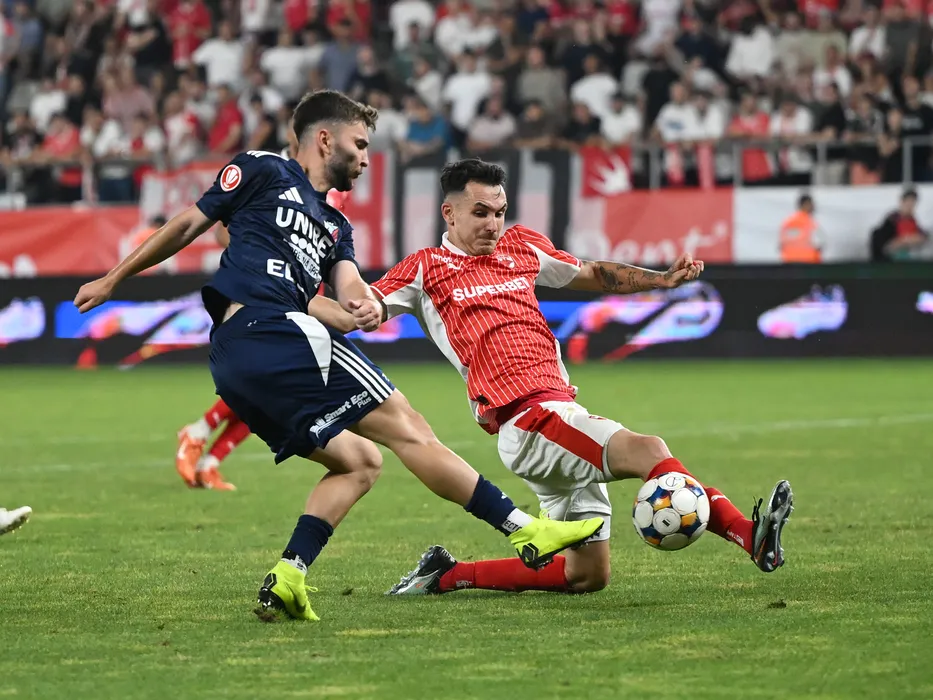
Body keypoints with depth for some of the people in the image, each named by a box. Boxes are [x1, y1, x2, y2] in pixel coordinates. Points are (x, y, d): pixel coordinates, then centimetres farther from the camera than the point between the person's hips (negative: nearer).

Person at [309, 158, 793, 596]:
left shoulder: (521, 247, 20)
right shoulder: (426, 269, 3)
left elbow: (594, 275, 31)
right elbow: (350, 314, -3)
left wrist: (663, 279, 19)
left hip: (562, 410, 8)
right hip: (527, 421, -8)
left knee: (587, 575, 9)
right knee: (647, 451, -29)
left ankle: (446, 576, 18)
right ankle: (752, 537, -39)